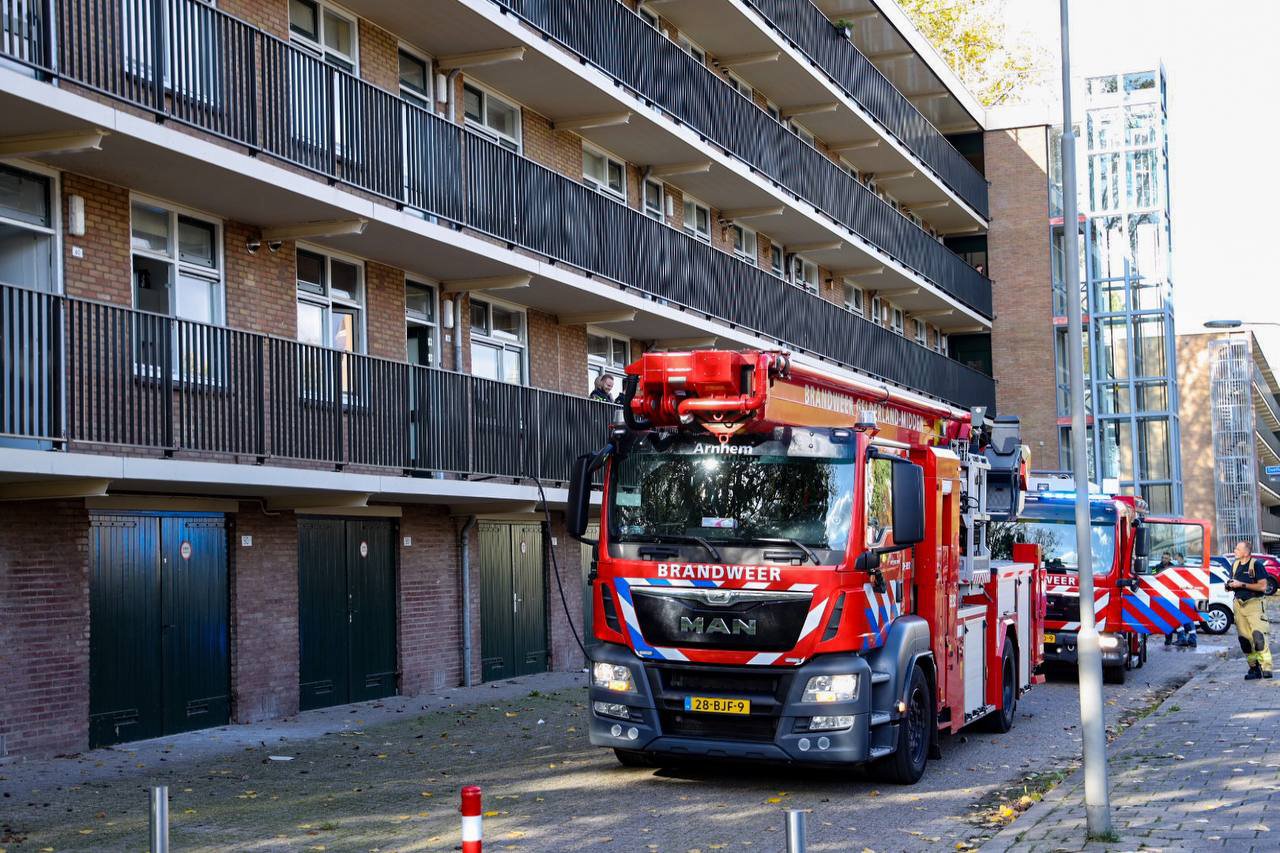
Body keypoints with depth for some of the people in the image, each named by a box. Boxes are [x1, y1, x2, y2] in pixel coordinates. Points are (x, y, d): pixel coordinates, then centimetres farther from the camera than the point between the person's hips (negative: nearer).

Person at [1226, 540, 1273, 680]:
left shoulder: (1256, 565, -8)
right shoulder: (1235, 565, 13)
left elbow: (1262, 586, -13)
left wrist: (1242, 585, -16)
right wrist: (1230, 585, 0)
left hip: (1254, 604, -7)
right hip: (1239, 604, 7)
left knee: (1259, 636, -17)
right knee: (1244, 638, 4)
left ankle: (1266, 668, -18)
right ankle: (1254, 667, 11)